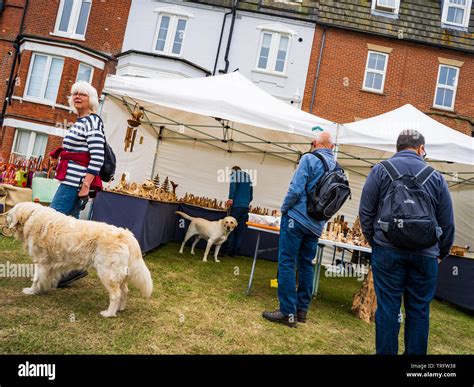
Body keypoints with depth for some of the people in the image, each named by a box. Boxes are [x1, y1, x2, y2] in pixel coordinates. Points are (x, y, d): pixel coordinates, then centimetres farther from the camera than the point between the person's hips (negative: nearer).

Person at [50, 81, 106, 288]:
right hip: (71, 181, 10)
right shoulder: (80, 122, 19)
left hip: (75, 183, -10)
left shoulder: (92, 121, -10)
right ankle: (73, 268, 20)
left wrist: (86, 186, -23)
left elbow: (97, 158, -19)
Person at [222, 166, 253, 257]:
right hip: (245, 207, 5)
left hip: (236, 205, -5)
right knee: (240, 231, 7)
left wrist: (231, 198, -17)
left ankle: (227, 251, -1)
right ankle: (234, 252, 10)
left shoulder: (234, 173, 7)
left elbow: (233, 184, -14)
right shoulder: (248, 176, 23)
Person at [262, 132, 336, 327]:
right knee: (306, 264, 13)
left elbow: (296, 189, -16)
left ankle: (288, 312, -1)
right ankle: (302, 309, 21)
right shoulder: (337, 167, 10)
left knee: (286, 262, -2)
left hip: (297, 218, -6)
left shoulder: (309, 159, -8)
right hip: (317, 225, 7)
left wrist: (284, 209, -4)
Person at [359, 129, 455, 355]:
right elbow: (447, 222, 9)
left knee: (387, 308, 5)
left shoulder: (380, 170, 0)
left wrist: (373, 241, 11)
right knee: (419, 311, 11)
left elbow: (365, 212, -1)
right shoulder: (435, 177, 6)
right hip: (425, 254, 2)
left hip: (388, 250, -1)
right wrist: (442, 252, 22)